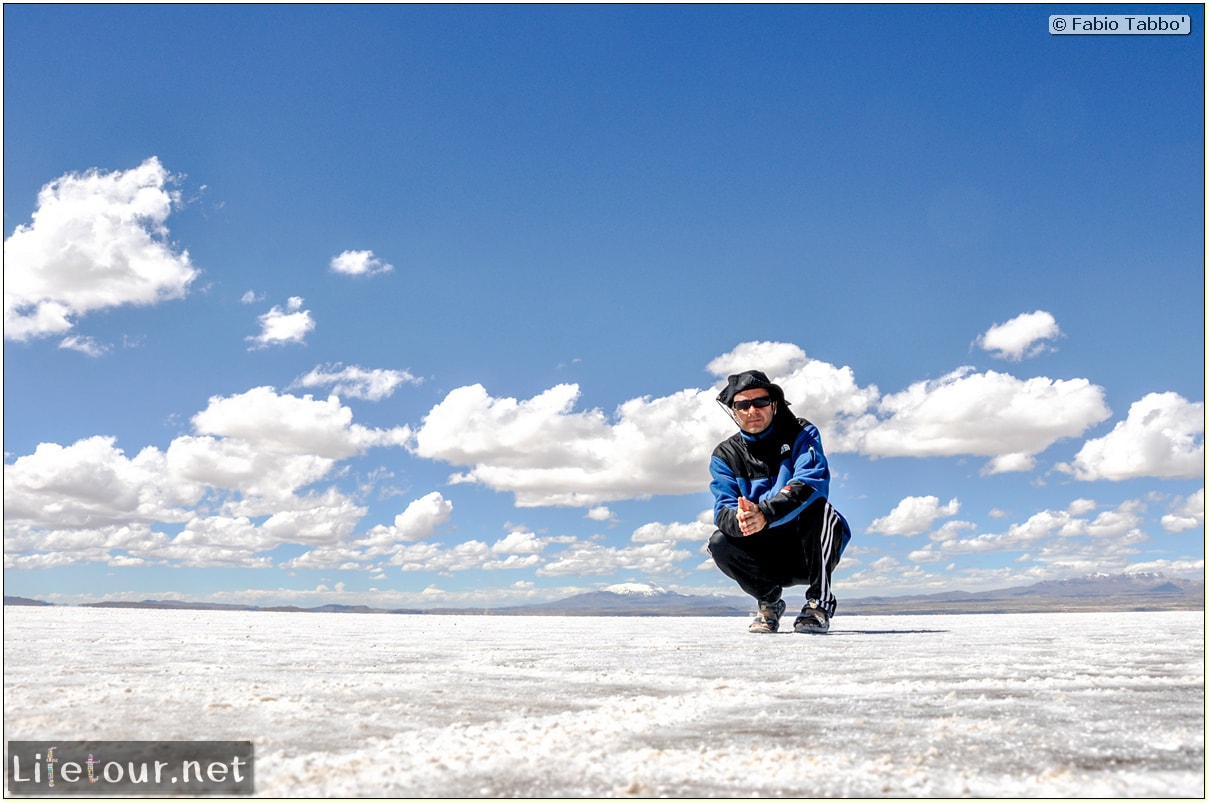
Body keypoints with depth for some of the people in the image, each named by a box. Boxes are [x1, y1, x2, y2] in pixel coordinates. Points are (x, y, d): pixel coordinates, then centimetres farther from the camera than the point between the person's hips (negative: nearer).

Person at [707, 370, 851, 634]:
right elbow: (723, 510, -12)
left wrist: (764, 514, -42)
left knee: (817, 507, -31)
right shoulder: (725, 456, 2)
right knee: (720, 543, -24)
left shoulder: (801, 434, -5)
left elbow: (812, 481, -25)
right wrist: (739, 520, -40)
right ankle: (769, 600, 0)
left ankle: (819, 602, -23)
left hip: (813, 550, -2)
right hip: (770, 558, 3)